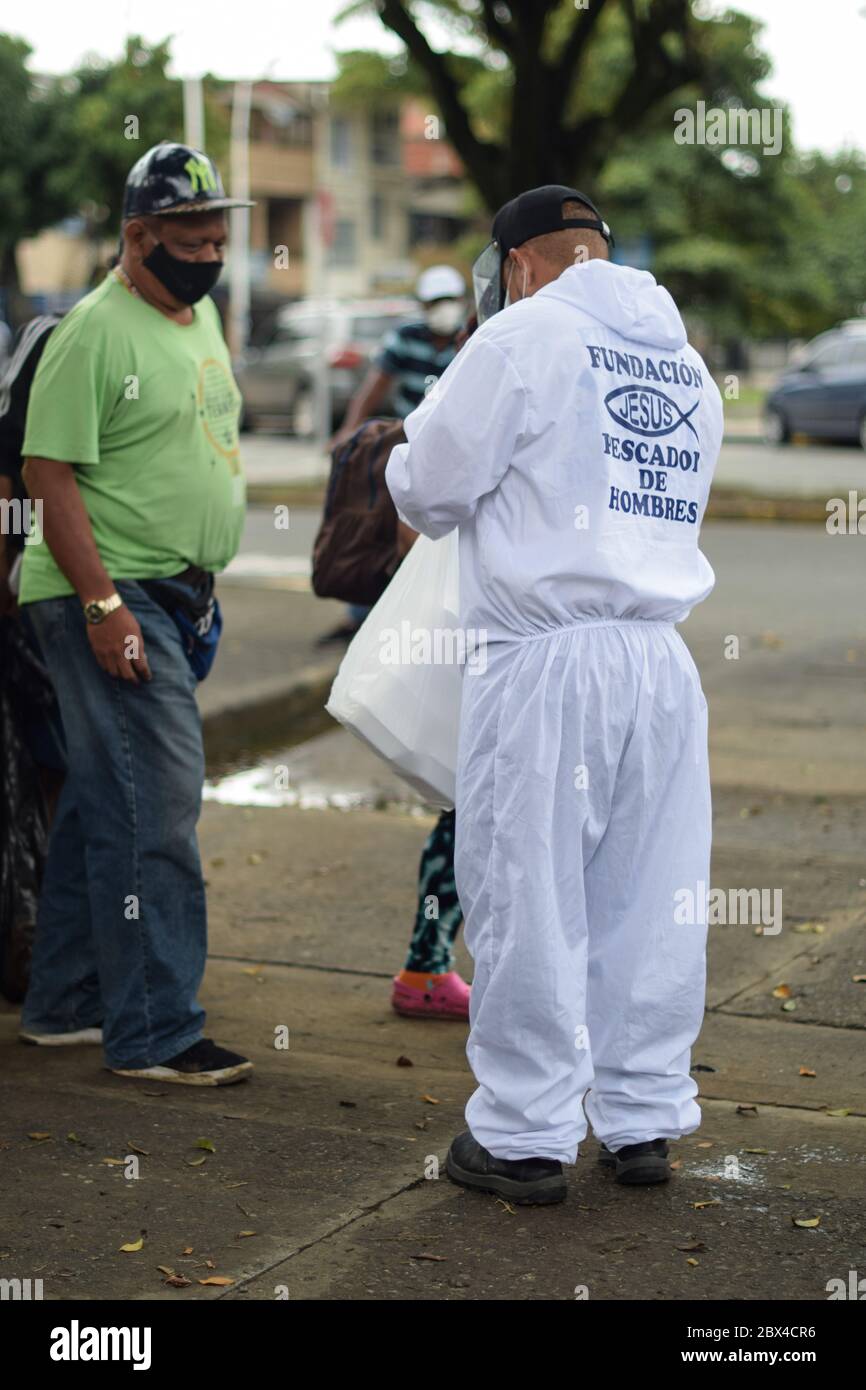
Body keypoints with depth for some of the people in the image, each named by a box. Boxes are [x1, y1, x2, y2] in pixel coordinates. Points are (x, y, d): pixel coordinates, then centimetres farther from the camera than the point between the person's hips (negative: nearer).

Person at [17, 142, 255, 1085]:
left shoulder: (202, 317, 15)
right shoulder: (95, 331, -13)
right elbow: (51, 475, -17)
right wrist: (103, 606, -23)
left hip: (176, 597, 9)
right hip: (108, 599, -9)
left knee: (101, 804, 14)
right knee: (154, 805, -10)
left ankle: (63, 1005, 24)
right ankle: (155, 1034, -5)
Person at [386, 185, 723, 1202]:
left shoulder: (524, 336, -3)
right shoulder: (687, 365, 17)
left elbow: (427, 487, -2)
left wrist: (405, 474, 22)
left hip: (548, 658, -6)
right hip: (662, 659, 6)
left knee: (530, 899, 2)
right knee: (648, 898, 10)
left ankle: (524, 1136, 8)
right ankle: (643, 1120, 19)